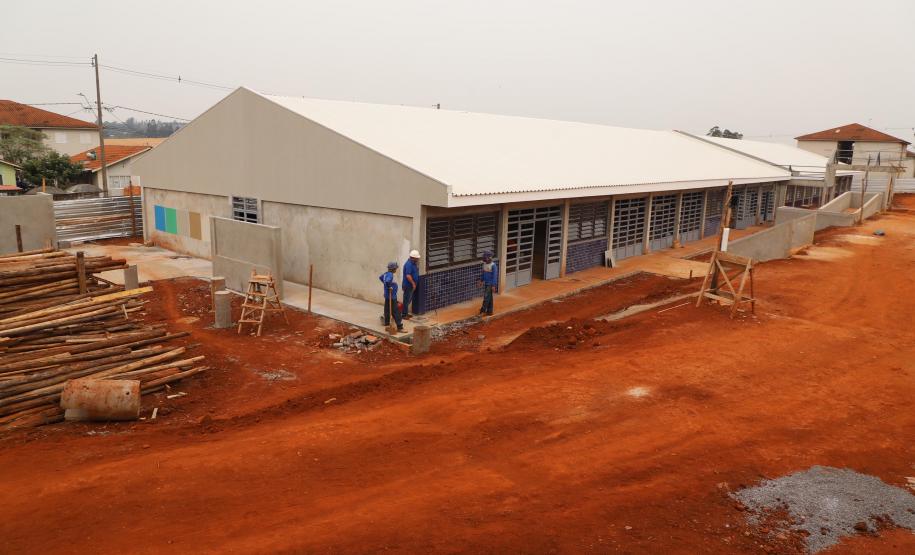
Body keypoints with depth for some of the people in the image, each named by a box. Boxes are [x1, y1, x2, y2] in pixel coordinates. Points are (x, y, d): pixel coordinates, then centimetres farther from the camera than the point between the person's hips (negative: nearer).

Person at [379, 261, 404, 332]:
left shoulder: (386, 273, 7)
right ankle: (400, 327, -2)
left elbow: (380, 277, 25)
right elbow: (387, 281, -41)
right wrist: (390, 287, -24)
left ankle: (387, 324, 25)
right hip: (391, 296, -10)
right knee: (396, 312, -5)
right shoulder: (390, 275, -23)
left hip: (387, 296, 10)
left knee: (387, 310, 16)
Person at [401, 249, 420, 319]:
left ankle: (406, 313, 26)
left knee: (409, 300, 17)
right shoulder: (409, 264, -23)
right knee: (407, 300, -2)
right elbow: (408, 276, -28)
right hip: (408, 285, -10)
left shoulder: (413, 263, 9)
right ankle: (404, 315, 5)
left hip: (411, 285, 10)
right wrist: (413, 283, -23)